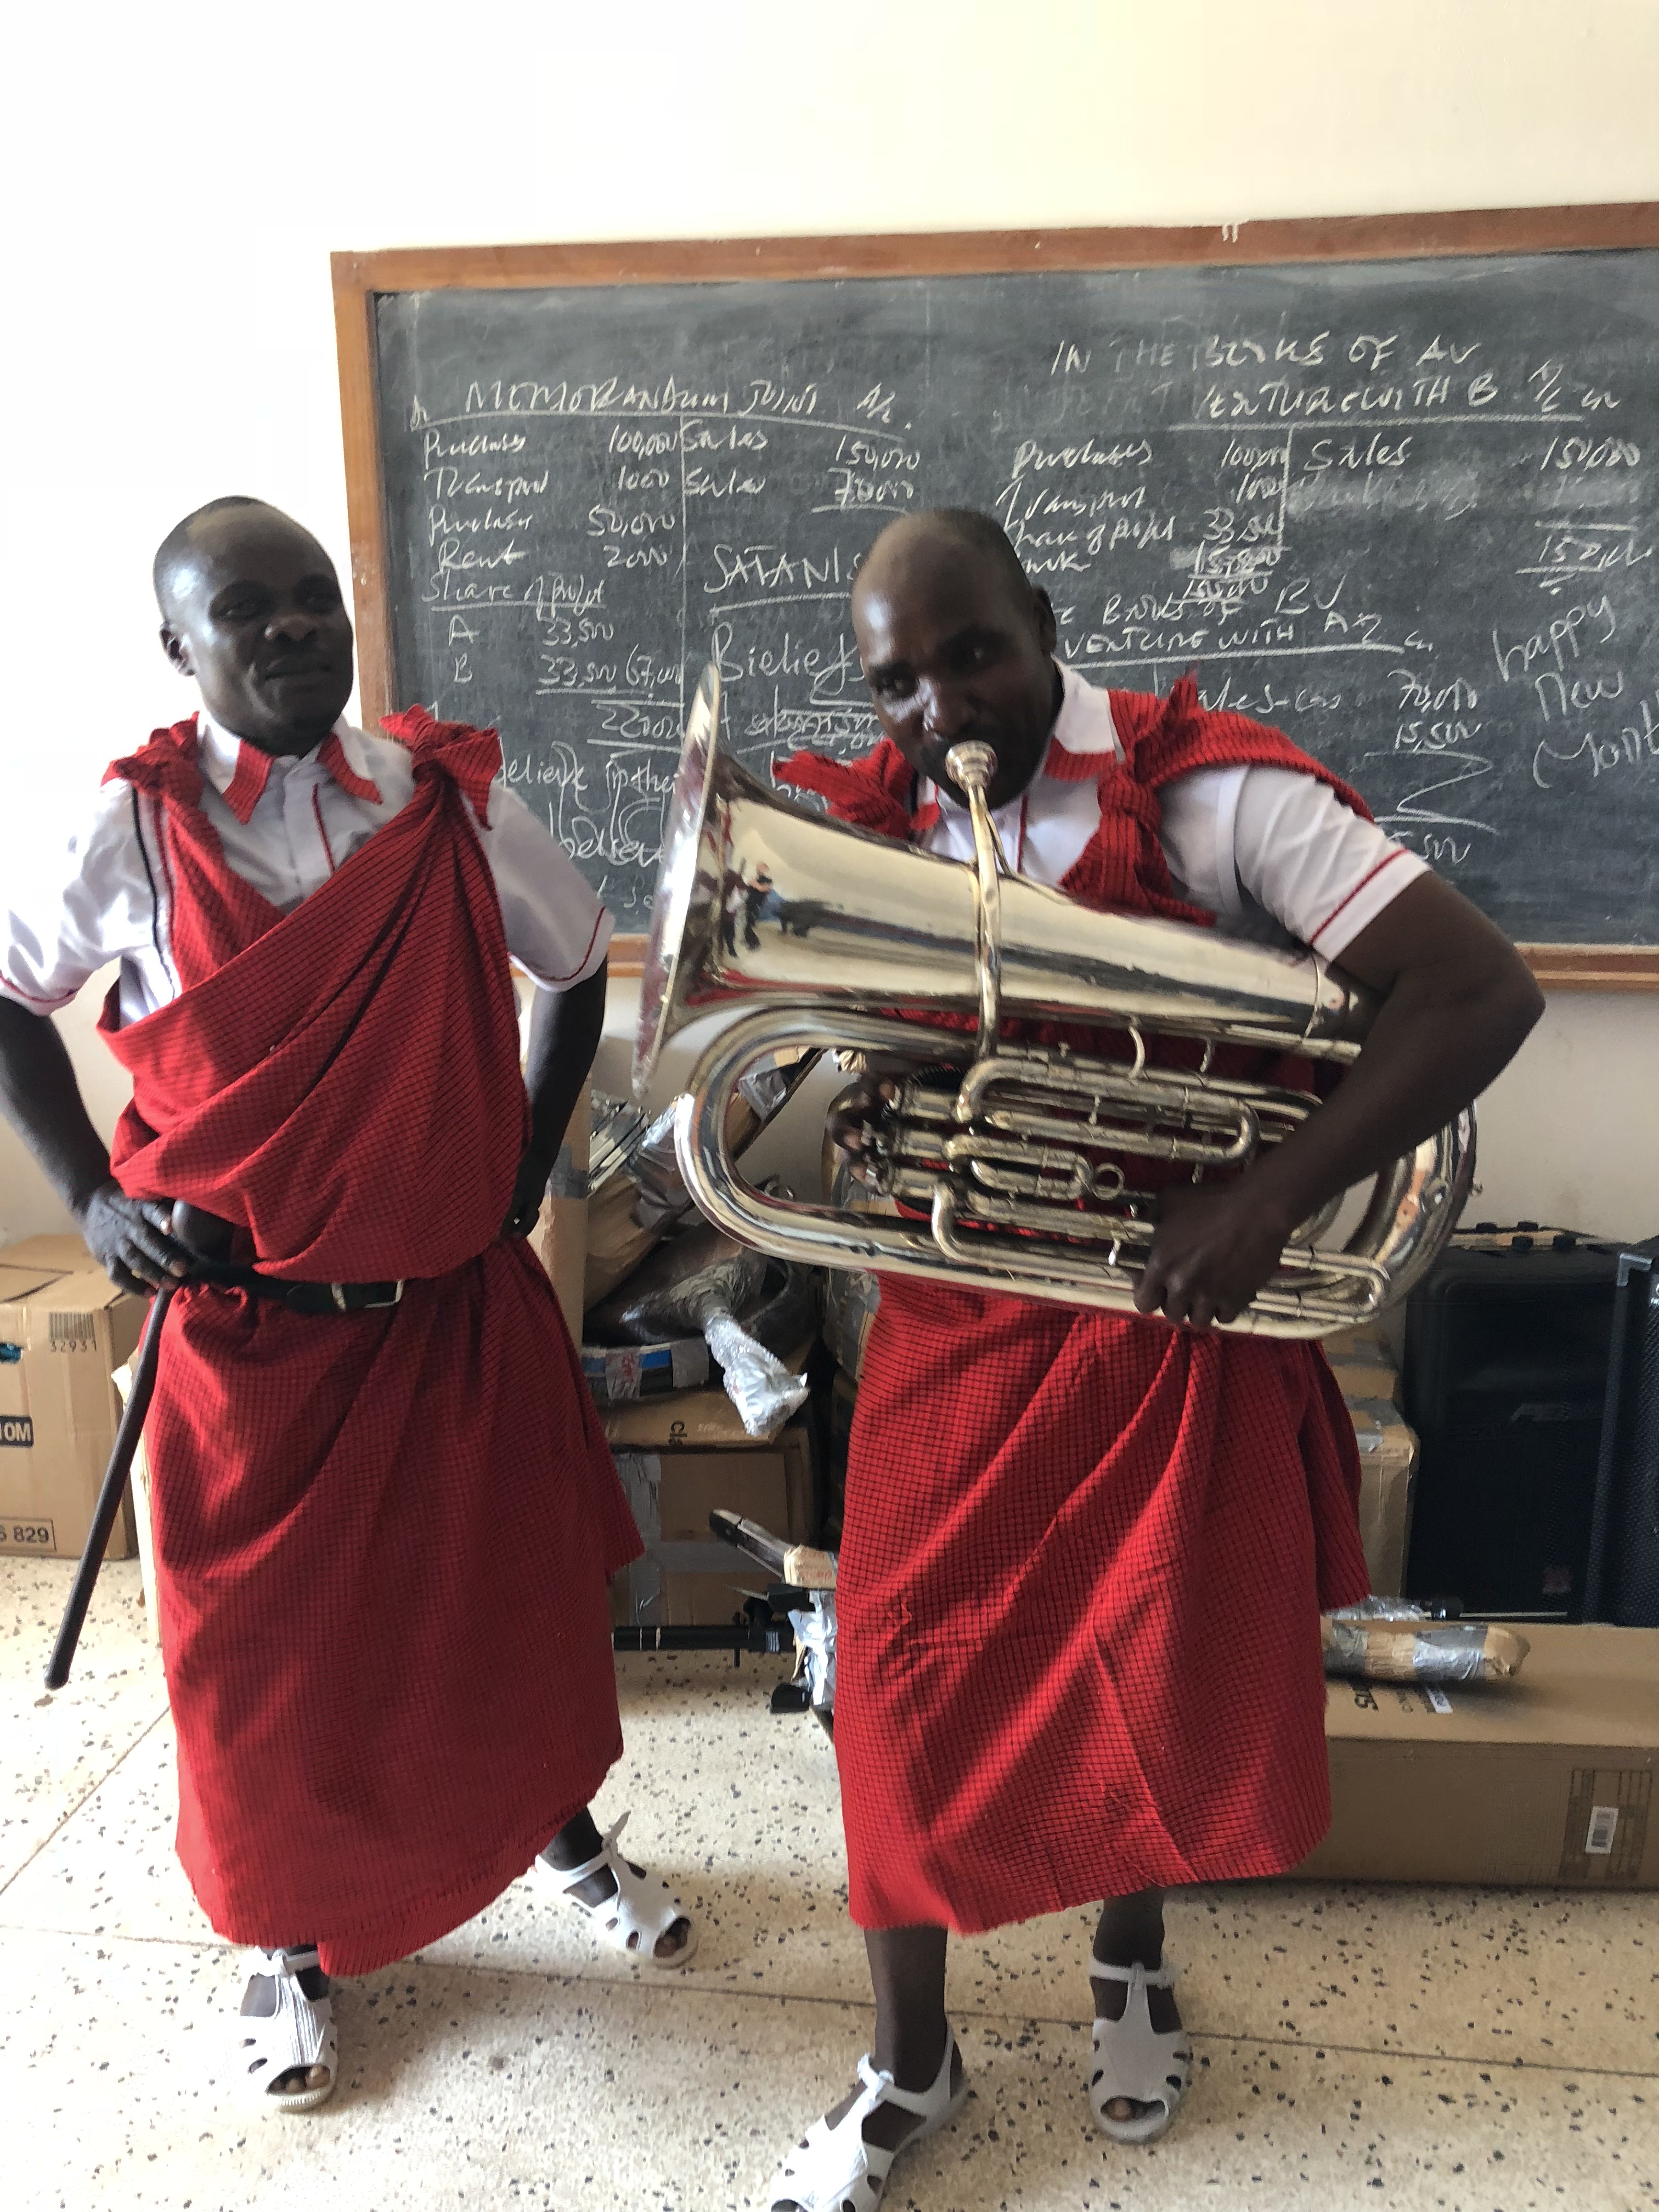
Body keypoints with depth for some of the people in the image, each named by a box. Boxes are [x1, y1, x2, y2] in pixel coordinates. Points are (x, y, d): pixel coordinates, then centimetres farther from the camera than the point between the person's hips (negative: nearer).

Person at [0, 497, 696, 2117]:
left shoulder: (453, 799, -5)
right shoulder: (133, 832, -8)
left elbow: (576, 969, 9)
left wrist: (521, 1173, 4)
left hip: (463, 1303, 2)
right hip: (248, 1326, -1)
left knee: (520, 1597, 16)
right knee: (266, 1647, 13)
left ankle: (565, 1836, 46)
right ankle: (292, 1940, 40)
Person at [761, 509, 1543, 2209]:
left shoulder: (1209, 795, -14)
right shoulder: (872, 828, -1)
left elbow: (1481, 989, -19)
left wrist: (1262, 1205, -27)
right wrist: (863, 1112, -14)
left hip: (1173, 1320, -2)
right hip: (959, 1321, 3)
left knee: (1165, 1695, 13)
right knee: (910, 1698, 5)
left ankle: (1130, 1957, 48)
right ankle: (909, 2063, 32)